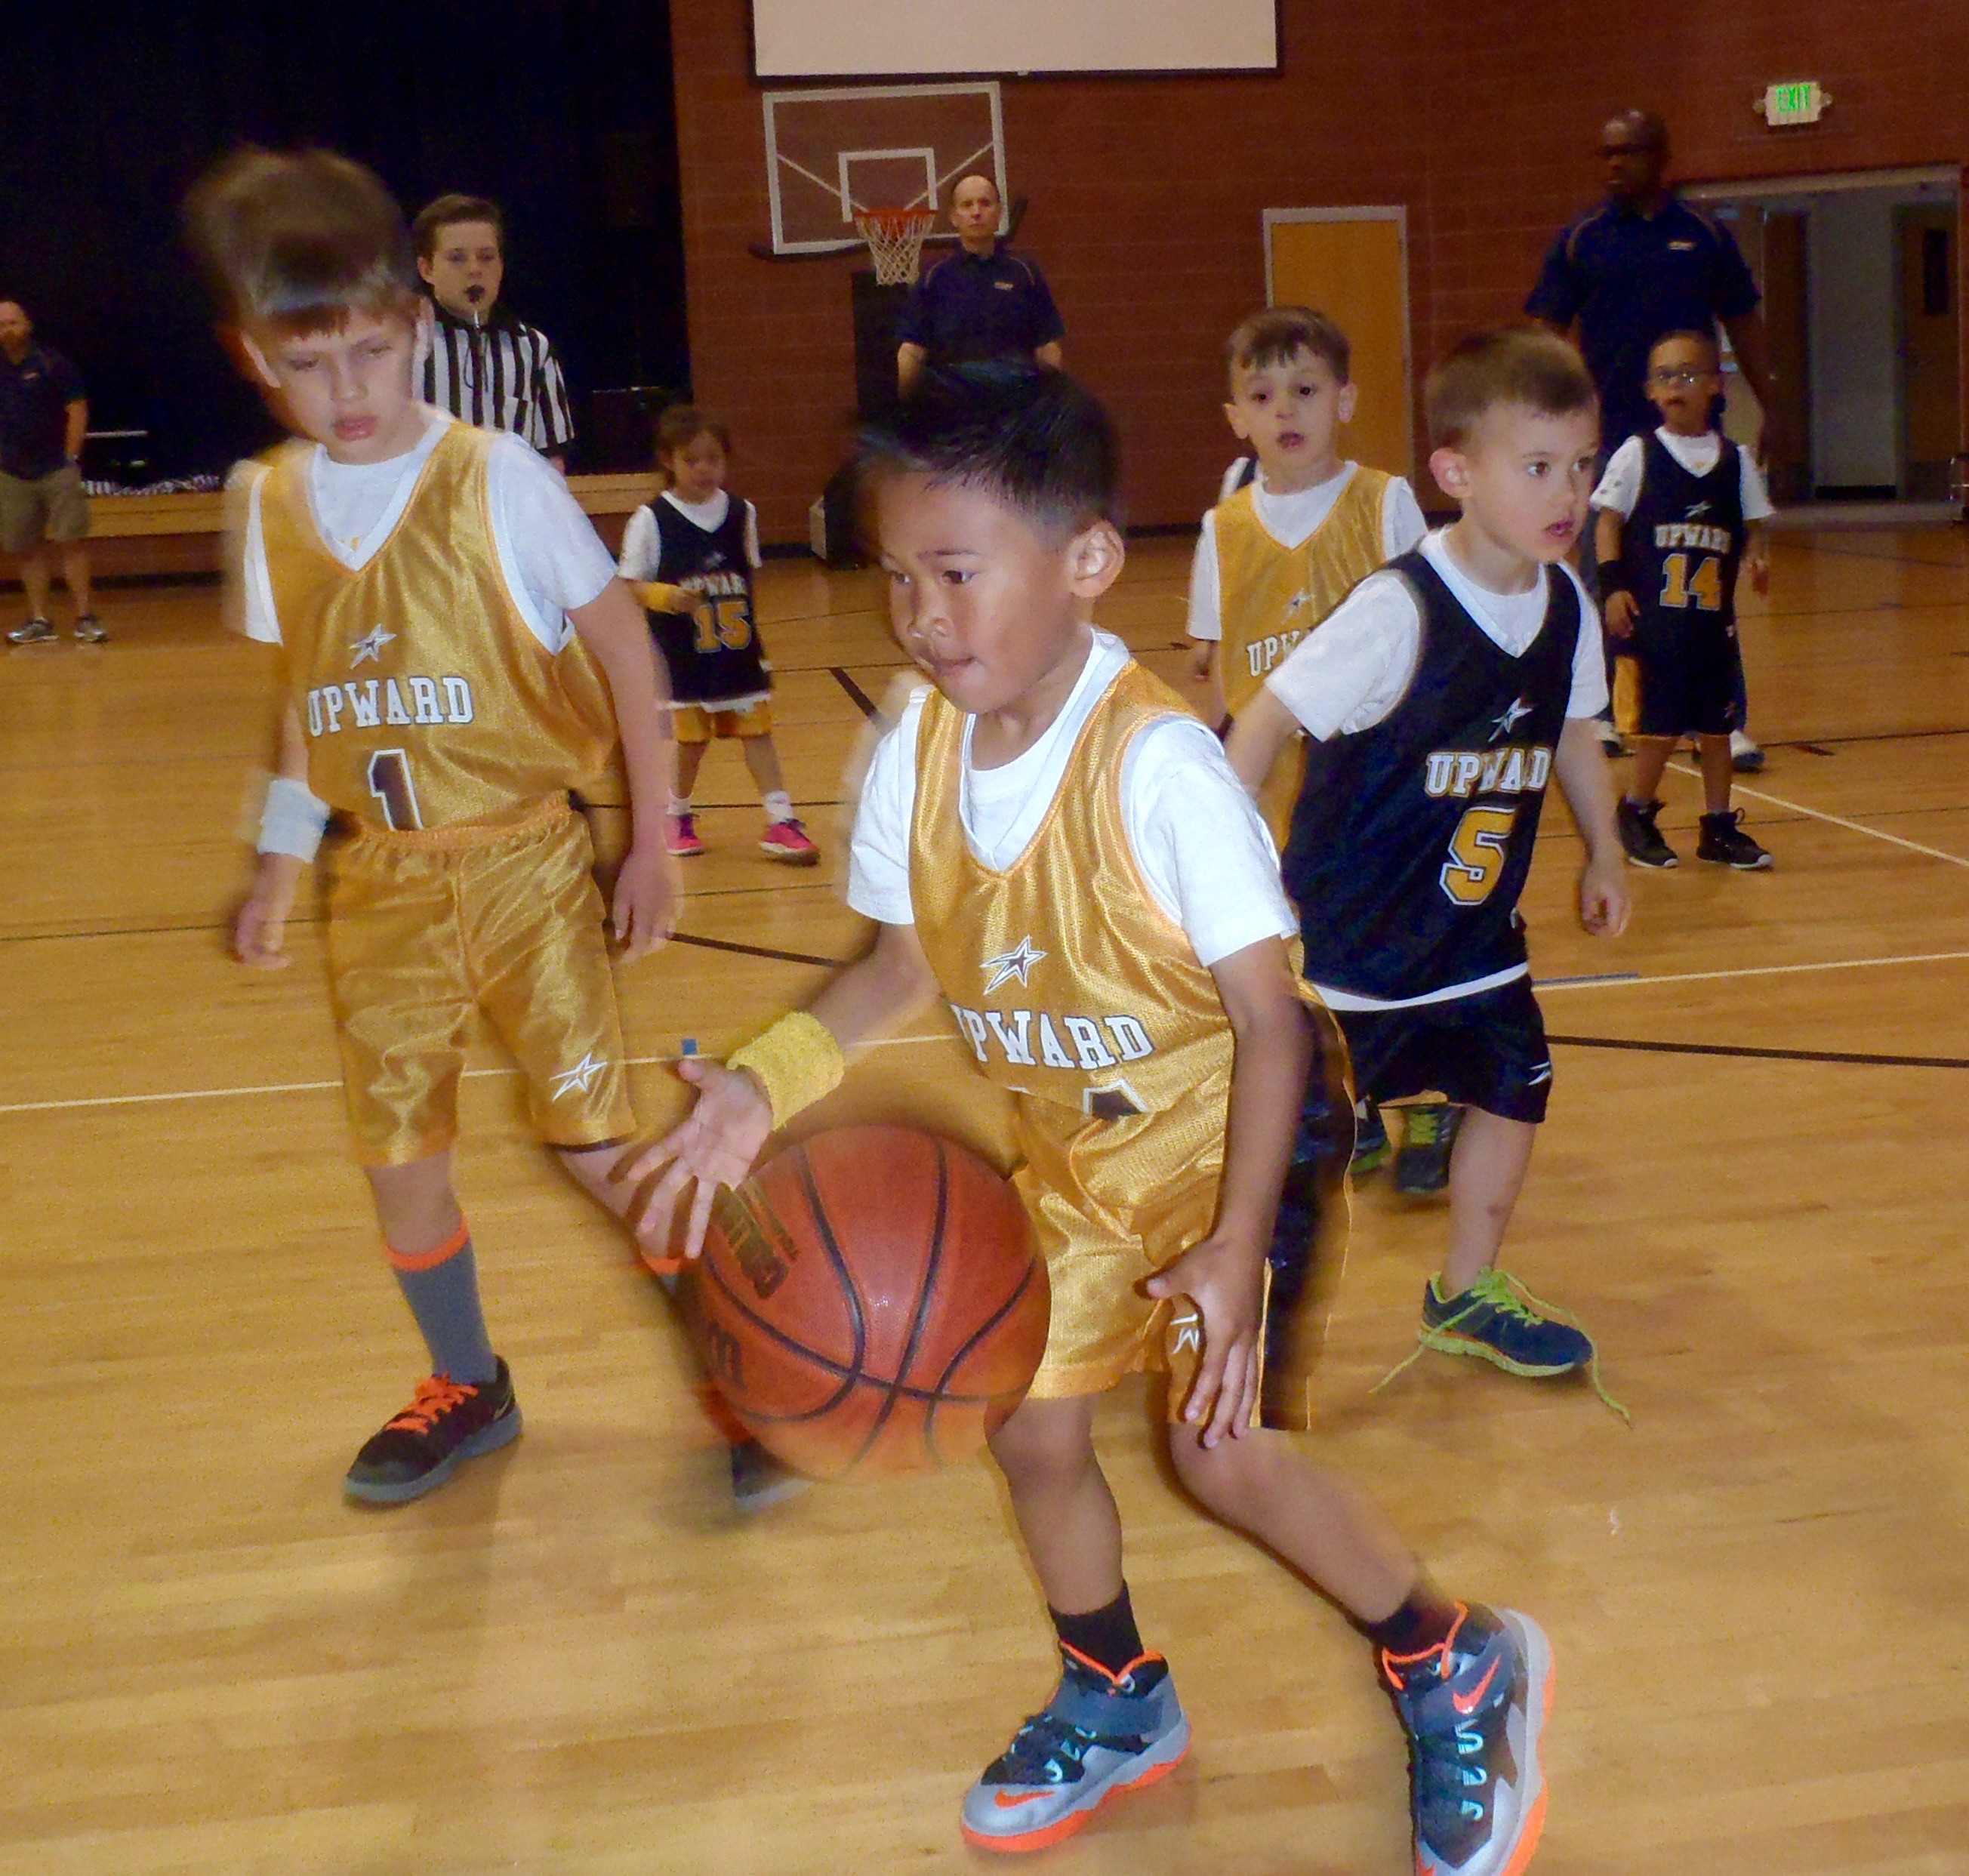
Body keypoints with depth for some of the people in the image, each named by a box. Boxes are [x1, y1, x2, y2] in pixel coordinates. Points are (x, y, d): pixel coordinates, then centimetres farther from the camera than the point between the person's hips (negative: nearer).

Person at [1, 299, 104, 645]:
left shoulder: (51, 363, -2)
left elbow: (77, 409, -3)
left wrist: (71, 459, -8)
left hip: (57, 470, -4)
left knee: (73, 541, -8)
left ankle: (85, 617, -6)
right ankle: (39, 620, 9)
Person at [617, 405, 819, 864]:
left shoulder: (742, 514, 4)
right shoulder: (651, 520, -9)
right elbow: (628, 584, -6)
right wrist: (668, 597, -24)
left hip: (738, 652, 3)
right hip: (681, 655, -3)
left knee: (757, 731, -1)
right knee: (690, 739, 8)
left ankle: (781, 821, 0)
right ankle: (679, 816, 29)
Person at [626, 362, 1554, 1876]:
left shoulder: (1154, 763, -30)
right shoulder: (916, 757, -12)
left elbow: (1269, 1021, -25)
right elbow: (904, 962, 4)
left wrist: (1237, 1248, -27)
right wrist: (765, 1088, -11)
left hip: (1219, 1132, -6)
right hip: (1070, 1154, 6)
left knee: (1222, 1446, -11)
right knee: (1034, 1430, 10)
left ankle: (1460, 1672, 17)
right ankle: (1116, 1702, 38)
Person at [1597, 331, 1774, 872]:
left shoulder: (1735, 460, 6)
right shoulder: (1638, 455, -2)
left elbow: (1751, 526, 10)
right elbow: (1609, 521, -1)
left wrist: (1755, 558, -10)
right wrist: (1614, 586, -10)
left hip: (1714, 618, 3)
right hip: (1651, 617, -3)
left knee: (1715, 724, 9)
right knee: (1659, 725, -1)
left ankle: (1719, 827, 20)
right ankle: (1635, 815, 20)